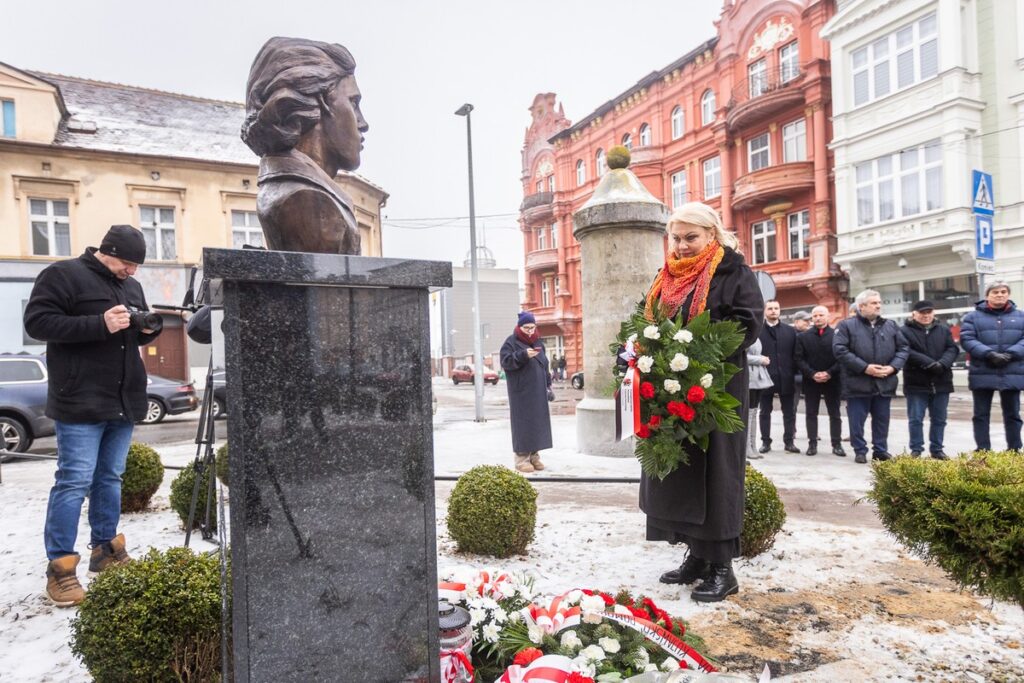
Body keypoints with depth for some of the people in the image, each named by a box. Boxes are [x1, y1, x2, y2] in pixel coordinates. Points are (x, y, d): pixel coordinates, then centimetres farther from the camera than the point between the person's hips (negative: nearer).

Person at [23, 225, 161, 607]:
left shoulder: (132, 287, 16)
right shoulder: (62, 275, -5)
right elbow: (37, 322, -13)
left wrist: (148, 329, -2)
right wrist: (100, 324, -22)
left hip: (124, 402, 7)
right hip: (81, 403, -7)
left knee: (110, 477, 13)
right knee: (74, 481, -6)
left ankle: (105, 549, 23)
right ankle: (60, 567, 2)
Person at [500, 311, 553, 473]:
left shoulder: (538, 342, 15)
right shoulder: (511, 342, -3)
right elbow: (505, 361, -14)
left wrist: (548, 384, 13)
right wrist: (523, 355, -25)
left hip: (538, 391, 6)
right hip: (521, 391, -6)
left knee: (538, 422, 7)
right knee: (523, 423, -6)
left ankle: (534, 455, 16)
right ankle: (521, 458, 0)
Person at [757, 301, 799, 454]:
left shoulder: (790, 331, 8)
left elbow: (795, 354, 7)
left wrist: (793, 373, 0)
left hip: (786, 378, 3)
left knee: (789, 412, 7)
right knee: (765, 412, 7)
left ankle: (789, 441, 16)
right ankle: (766, 441, 14)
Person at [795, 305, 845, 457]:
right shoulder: (803, 336, 6)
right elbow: (799, 359, 0)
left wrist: (829, 373, -14)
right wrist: (812, 374, -12)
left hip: (832, 381, -1)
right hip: (811, 381, 1)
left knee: (835, 414, 5)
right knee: (811, 414, 4)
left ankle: (837, 444, 11)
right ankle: (812, 444, 9)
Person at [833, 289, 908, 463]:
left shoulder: (891, 325, 12)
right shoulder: (847, 325, -3)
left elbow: (903, 348, 12)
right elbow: (839, 349, -13)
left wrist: (893, 367, -7)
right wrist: (864, 367, -17)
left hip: (885, 382, 4)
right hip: (858, 382, -4)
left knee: (882, 420, 11)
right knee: (857, 421, 2)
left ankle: (881, 450, 22)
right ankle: (860, 451, 14)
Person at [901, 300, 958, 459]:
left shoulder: (943, 330, 12)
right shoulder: (905, 331, -3)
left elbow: (952, 349, 2)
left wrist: (942, 364, -17)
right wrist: (929, 363, -24)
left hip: (941, 382, 4)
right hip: (916, 383, -4)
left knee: (939, 419, 11)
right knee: (916, 419, 0)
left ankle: (936, 449, 21)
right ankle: (916, 450, 8)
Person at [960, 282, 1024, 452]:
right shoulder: (973, 317, 3)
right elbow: (967, 339, -8)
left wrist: (1010, 354, -17)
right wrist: (988, 354, -21)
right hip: (983, 374, -2)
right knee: (981, 415, 2)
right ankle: (983, 452, 9)